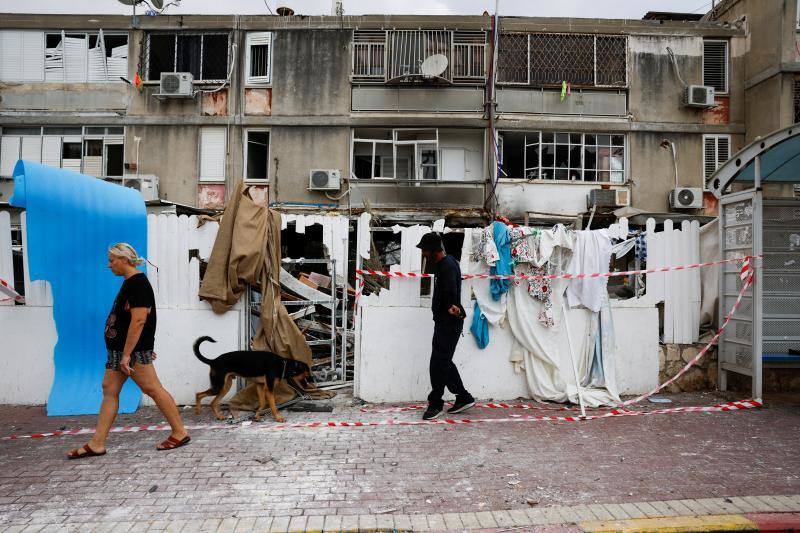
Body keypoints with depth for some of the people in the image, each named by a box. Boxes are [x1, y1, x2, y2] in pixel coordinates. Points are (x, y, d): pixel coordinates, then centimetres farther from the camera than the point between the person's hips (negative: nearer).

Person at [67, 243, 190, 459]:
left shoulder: (138, 283, -17)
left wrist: (127, 354, -25)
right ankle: (97, 444, 16)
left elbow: (139, 320, -25)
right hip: (118, 348, 10)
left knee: (152, 389, -3)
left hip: (134, 350, -10)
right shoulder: (130, 282, 15)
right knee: (109, 390, 10)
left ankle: (180, 433, 7)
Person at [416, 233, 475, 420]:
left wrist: (451, 307, -41)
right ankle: (464, 398, 23)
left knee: (439, 362, -5)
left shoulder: (448, 266, -15)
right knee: (444, 362, 14)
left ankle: (435, 403, 5)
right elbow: (443, 293, 9)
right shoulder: (443, 264, 16)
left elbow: (451, 291, -30)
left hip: (450, 323, -10)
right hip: (443, 322, 10)